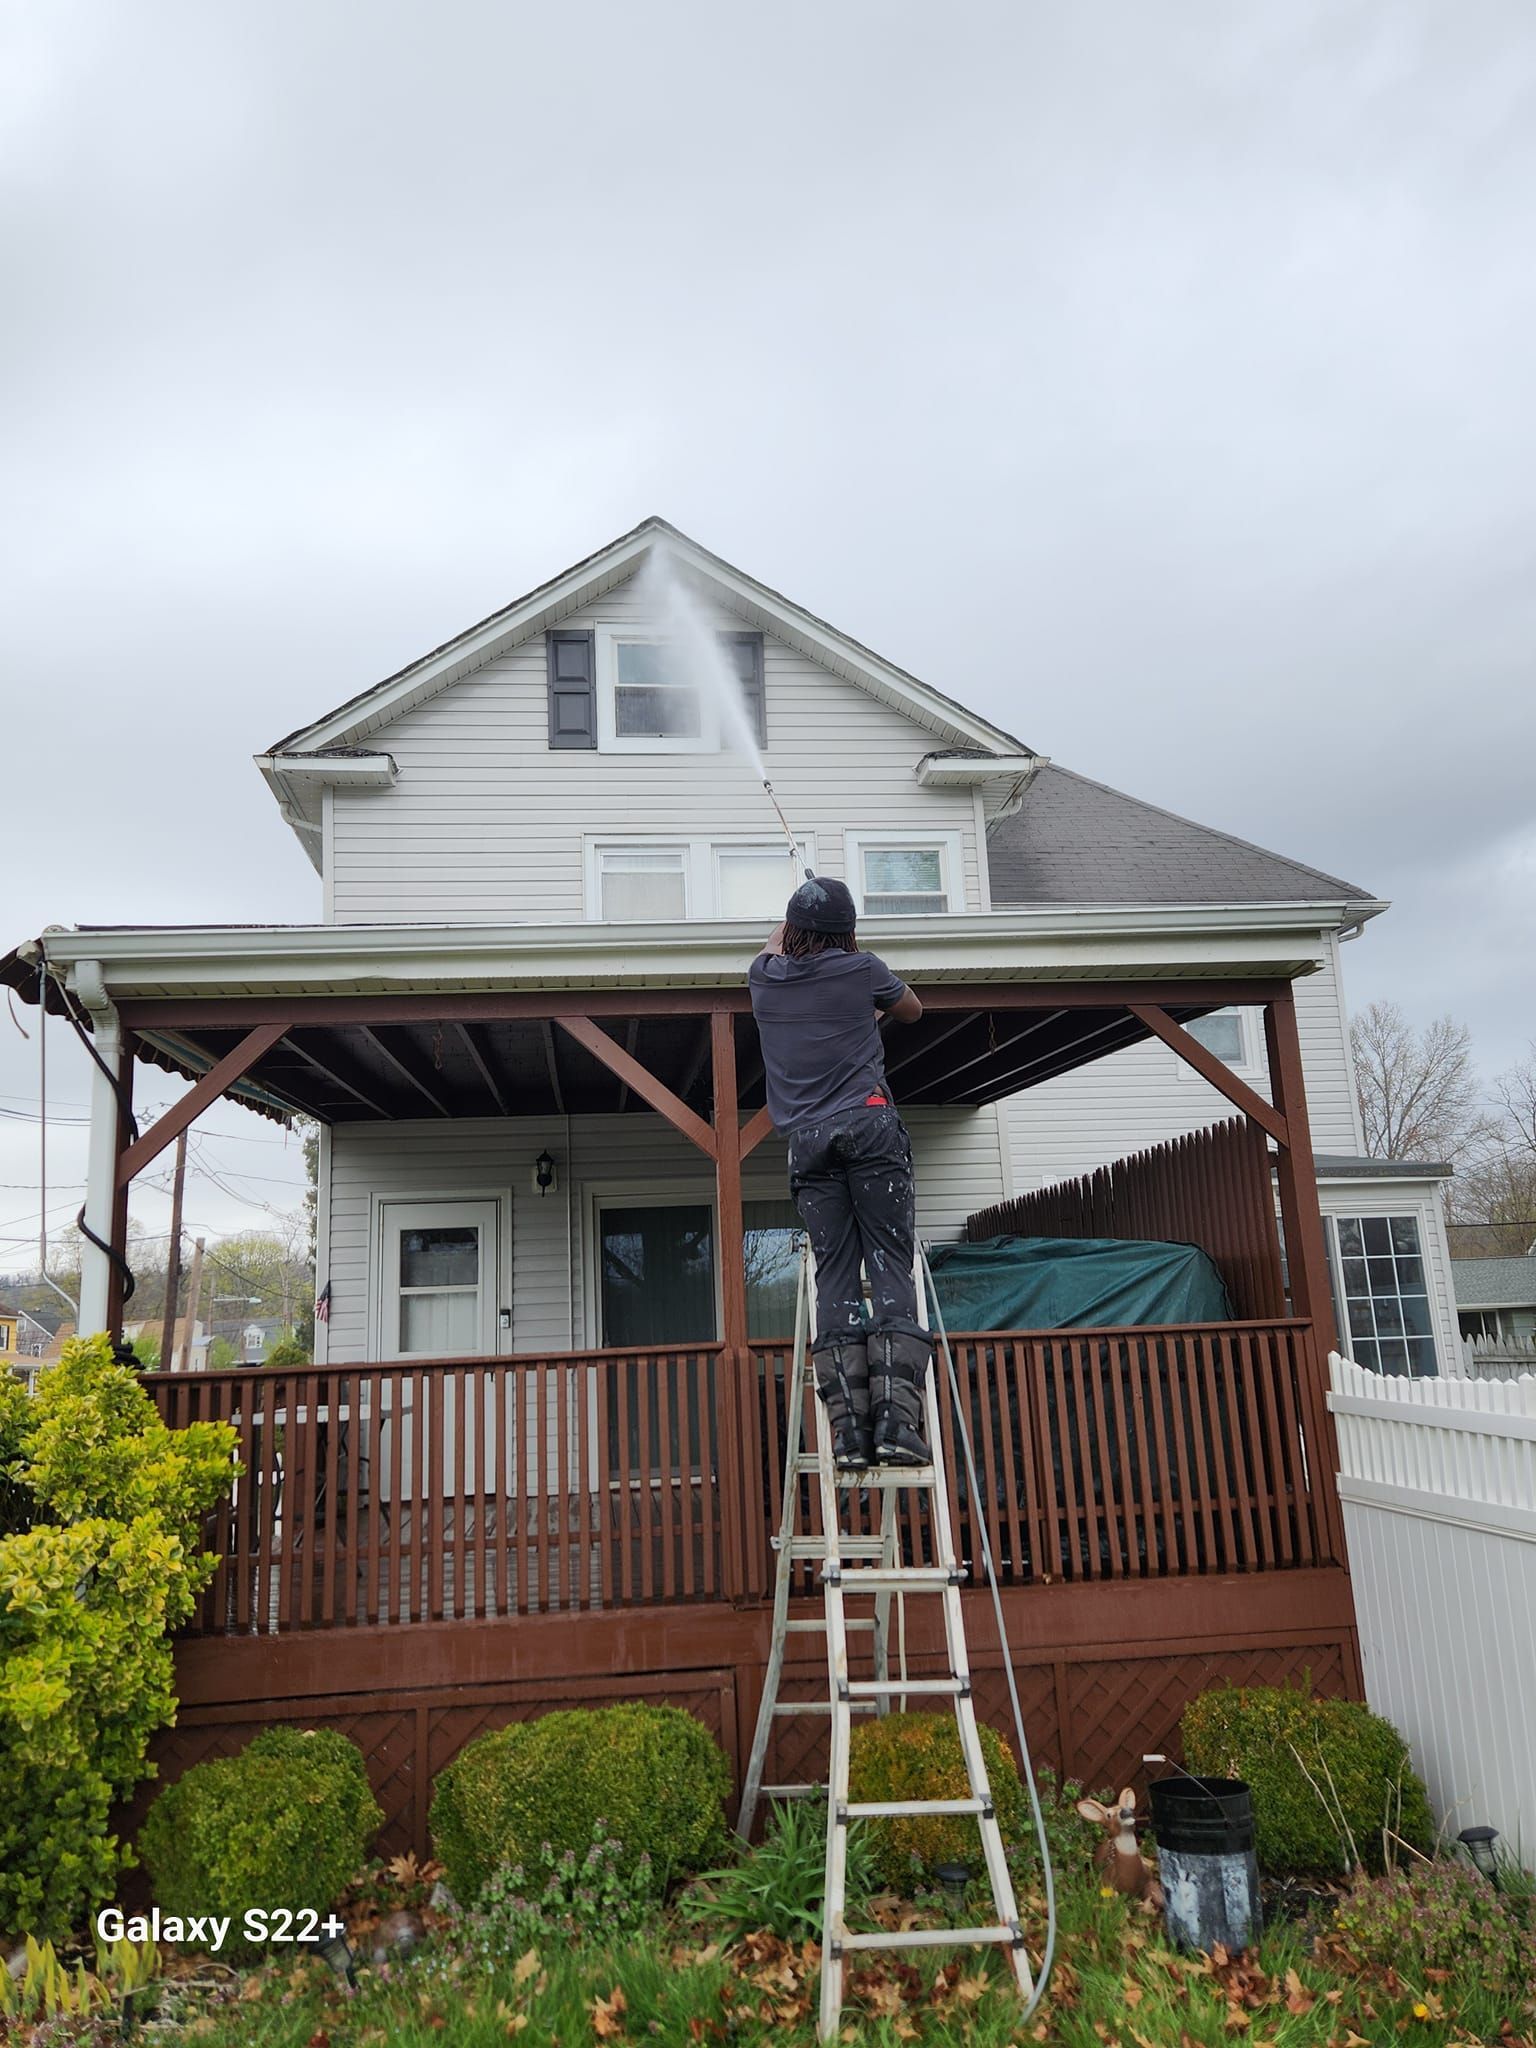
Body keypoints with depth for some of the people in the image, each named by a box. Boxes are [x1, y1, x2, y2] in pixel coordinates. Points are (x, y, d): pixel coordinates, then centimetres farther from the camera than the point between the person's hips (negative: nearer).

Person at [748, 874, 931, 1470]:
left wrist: (803, 908, 59)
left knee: (835, 1276, 0)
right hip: (869, 1127, -3)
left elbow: (775, 946, 42)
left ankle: (848, 1427, -8)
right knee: (891, 1267, -5)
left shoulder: (764, 977, 15)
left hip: (808, 1141, 3)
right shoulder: (861, 968, 6)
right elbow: (912, 1012, 26)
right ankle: (896, 1417, -16)